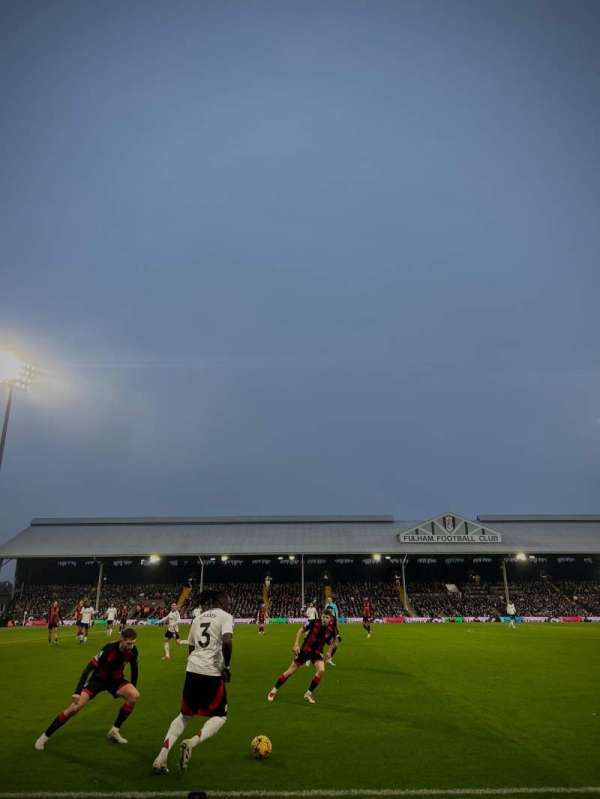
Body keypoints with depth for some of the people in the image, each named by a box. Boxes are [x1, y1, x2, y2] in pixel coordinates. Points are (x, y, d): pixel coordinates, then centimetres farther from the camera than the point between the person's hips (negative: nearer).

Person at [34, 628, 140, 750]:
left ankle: (115, 731, 1)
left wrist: (132, 688, 7)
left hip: (115, 679, 4)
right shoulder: (109, 649, -35)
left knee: (134, 696, -19)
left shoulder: (133, 651, -22)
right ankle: (45, 736, 4)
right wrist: (77, 692, -34)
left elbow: (134, 668, -2)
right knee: (76, 706, -18)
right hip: (97, 679, -3)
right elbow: (90, 668, -30)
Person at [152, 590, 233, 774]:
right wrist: (227, 666, -9)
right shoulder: (225, 617, -4)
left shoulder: (198, 618, 17)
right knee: (220, 716, 13)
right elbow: (227, 642, -21)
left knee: (185, 715, 23)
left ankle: (162, 756, 11)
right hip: (212, 672, -6)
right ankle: (192, 743, -11)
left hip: (192, 670, 6)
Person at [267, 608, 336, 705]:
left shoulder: (331, 630, -15)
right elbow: (301, 630, -6)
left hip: (317, 653, 1)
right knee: (290, 671, 2)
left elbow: (332, 643, 4)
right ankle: (274, 690, 25)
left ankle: (309, 693, -3)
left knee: (321, 670, -25)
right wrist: (296, 644, -11)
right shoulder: (314, 623, -20)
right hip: (305, 650, -1)